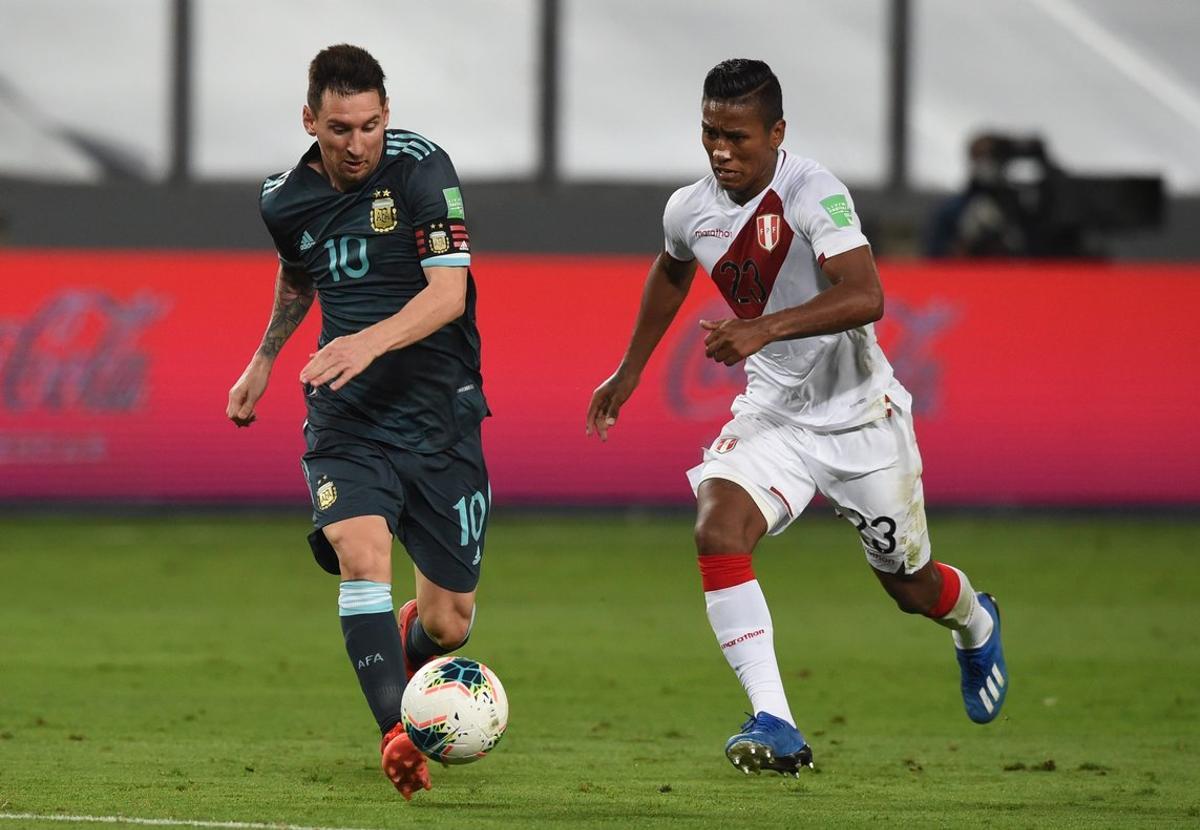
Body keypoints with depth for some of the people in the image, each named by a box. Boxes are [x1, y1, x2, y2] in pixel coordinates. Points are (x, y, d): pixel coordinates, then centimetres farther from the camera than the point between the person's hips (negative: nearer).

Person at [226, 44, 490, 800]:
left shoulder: (421, 167, -12)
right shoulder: (285, 200, 2)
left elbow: (448, 291, -21)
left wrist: (370, 342, -35)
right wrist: (265, 357, 30)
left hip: (439, 410, -2)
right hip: (346, 417, 2)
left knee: (449, 622, 3)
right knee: (360, 551, -29)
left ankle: (411, 638, 41)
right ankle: (399, 732, -35)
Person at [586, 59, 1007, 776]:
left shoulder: (813, 193, -23)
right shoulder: (689, 211, -4)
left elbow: (865, 296, -36)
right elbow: (671, 270, 21)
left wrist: (765, 328, -46)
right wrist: (631, 371, 23)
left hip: (860, 414, -4)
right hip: (773, 412, 4)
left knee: (910, 587, 12)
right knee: (717, 531, -25)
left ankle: (977, 624, 52)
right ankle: (774, 726, -27)